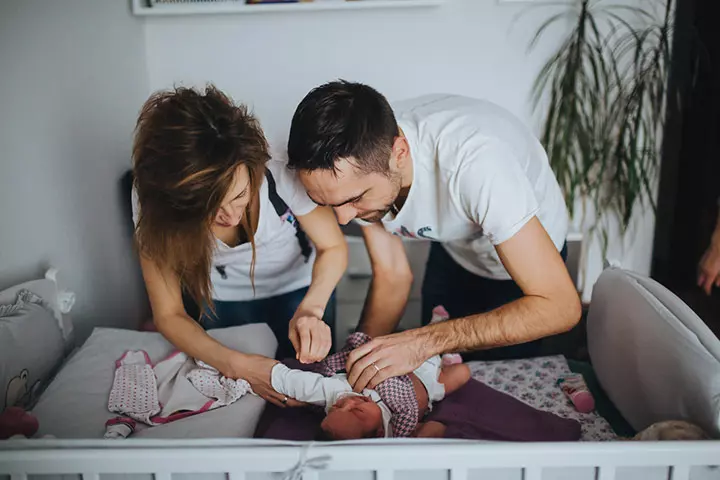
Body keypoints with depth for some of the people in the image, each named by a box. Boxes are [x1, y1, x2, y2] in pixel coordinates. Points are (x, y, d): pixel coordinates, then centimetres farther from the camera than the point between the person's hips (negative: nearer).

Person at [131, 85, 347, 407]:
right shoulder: (153, 201, -33)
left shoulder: (280, 173, -39)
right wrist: (236, 365, -40)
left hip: (298, 287, 0)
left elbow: (334, 247, -21)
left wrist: (311, 309, -41)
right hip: (225, 300, 1)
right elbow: (169, 315, -24)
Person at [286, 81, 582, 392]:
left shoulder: (473, 162, -46)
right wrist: (356, 362, -28)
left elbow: (560, 306, -43)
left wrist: (425, 341, -48)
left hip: (528, 251, -4)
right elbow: (392, 276, -14)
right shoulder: (357, 159, -27)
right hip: (454, 249, 5)